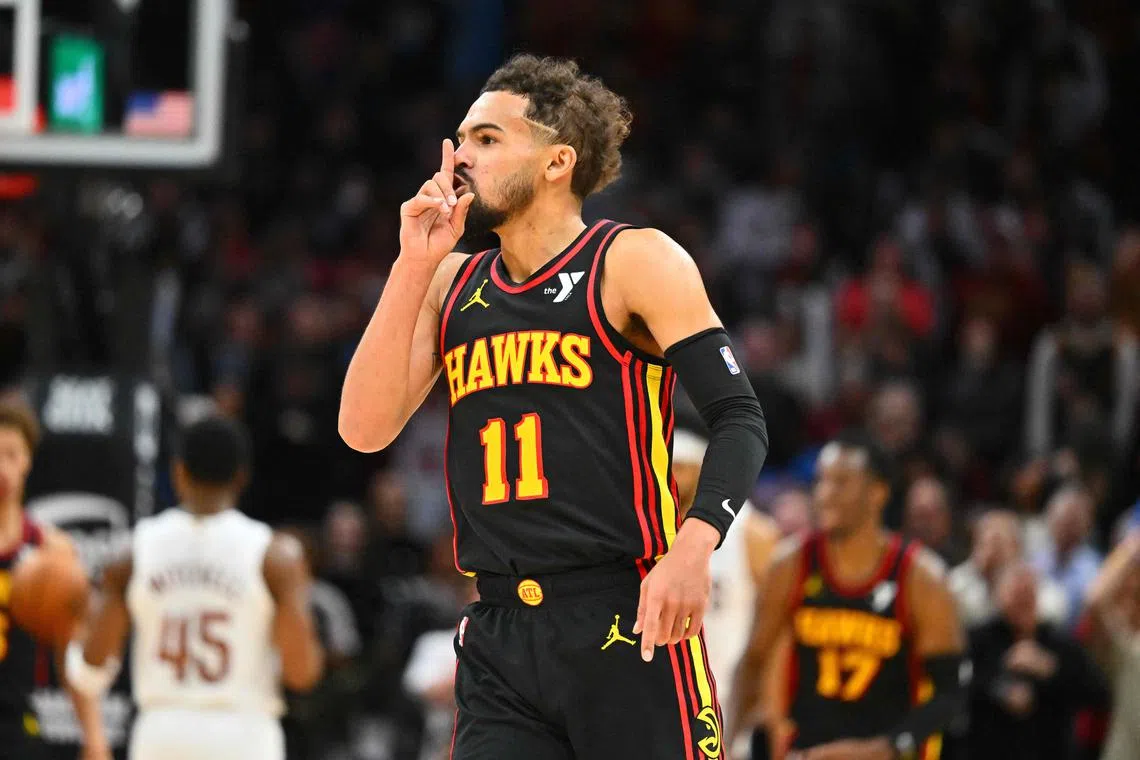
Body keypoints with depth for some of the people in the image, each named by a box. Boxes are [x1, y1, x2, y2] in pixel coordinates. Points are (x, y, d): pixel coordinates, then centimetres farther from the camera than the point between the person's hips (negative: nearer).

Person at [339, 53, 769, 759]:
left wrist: (691, 549, -24)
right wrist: (414, 265, 1)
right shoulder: (451, 285, 15)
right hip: (500, 641, 5)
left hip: (627, 622, -5)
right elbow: (366, 430, 6)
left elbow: (739, 417, -8)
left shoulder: (636, 262, 0)